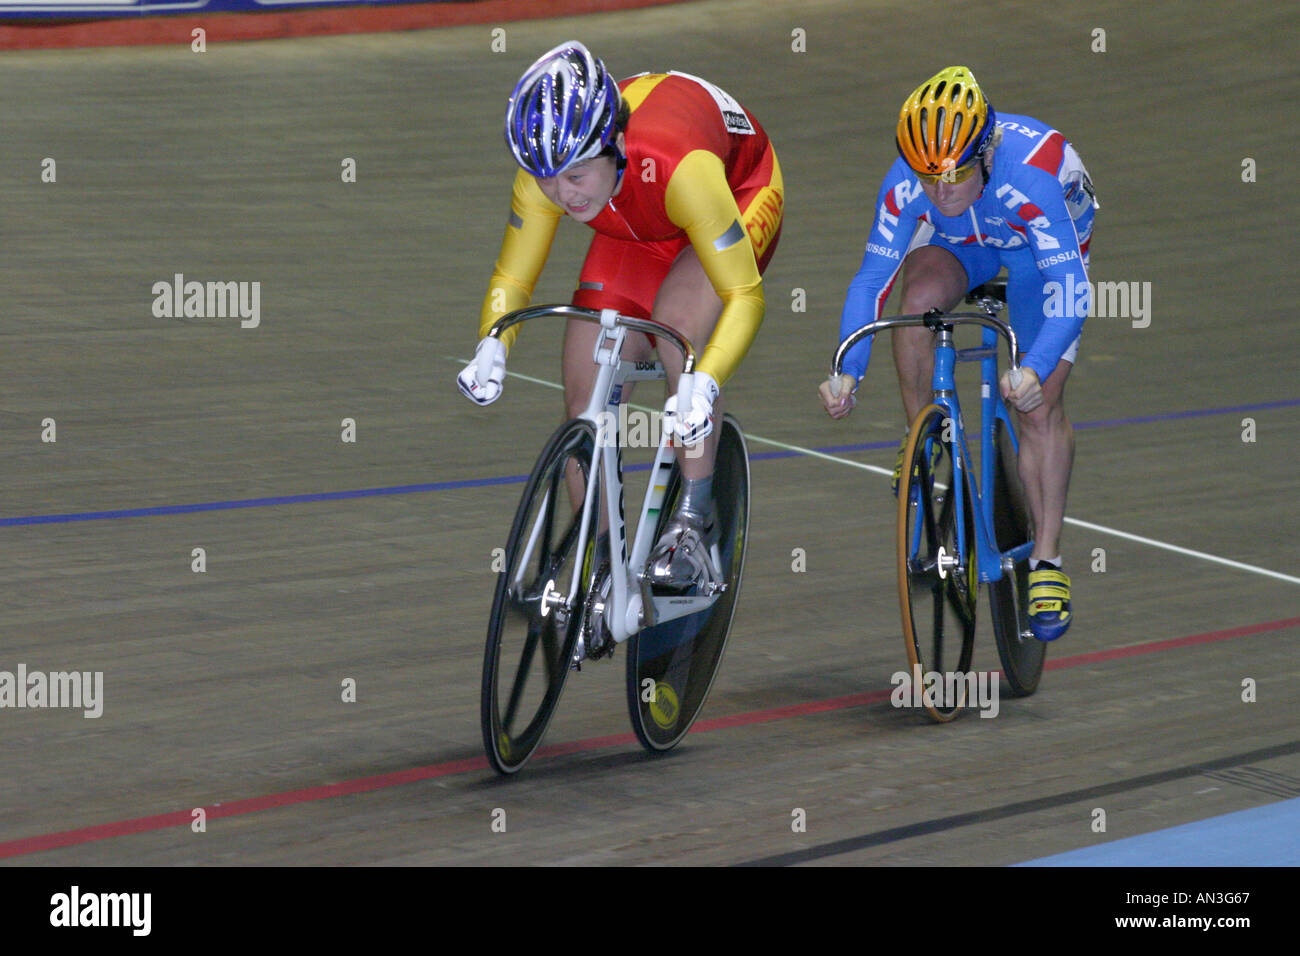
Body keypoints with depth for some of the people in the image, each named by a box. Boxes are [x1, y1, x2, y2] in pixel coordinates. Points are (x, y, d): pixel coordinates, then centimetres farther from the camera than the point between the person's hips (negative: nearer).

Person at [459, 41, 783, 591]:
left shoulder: (677, 166, -44)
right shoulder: (546, 171, -30)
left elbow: (743, 295, -39)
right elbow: (511, 278, -16)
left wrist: (704, 385, -54)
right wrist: (490, 353, -36)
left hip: (738, 198, -5)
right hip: (638, 231, 5)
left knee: (679, 317, -34)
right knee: (586, 400, -7)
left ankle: (694, 524, -23)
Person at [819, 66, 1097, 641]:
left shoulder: (1027, 177, -43)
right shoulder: (906, 185, -33)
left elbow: (1071, 286, -45)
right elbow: (872, 279, -29)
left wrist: (1035, 370, -59)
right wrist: (848, 373, -41)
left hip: (1044, 246, -2)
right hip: (961, 243, 3)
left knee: (1039, 405, -14)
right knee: (918, 300, -31)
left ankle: (1047, 562, -6)